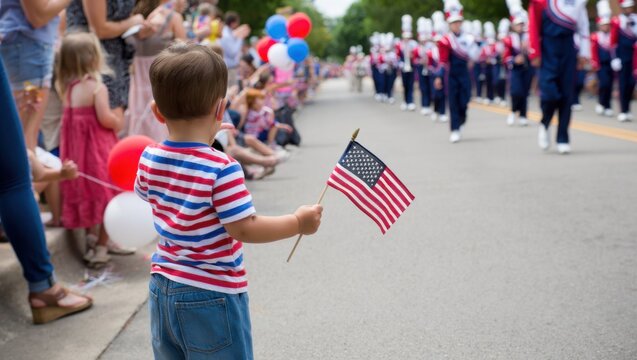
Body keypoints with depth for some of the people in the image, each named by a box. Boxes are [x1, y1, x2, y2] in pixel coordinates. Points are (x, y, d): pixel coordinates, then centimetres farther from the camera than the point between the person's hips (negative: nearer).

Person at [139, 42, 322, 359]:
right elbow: (244, 229, -22)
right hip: (212, 295, -6)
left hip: (163, 288, 7)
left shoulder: (148, 160, -3)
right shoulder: (221, 169, -23)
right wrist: (299, 223, -10)